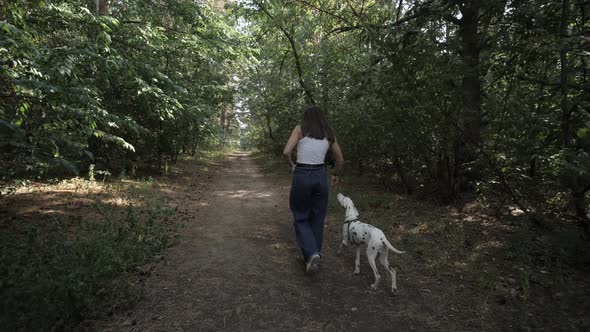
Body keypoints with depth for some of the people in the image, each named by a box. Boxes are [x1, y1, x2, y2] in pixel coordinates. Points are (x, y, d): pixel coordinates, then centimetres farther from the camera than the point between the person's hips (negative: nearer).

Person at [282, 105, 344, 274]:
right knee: (317, 219, 17)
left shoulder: (300, 129, -1)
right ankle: (314, 254, 25)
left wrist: (291, 165, 7)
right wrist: (336, 175, 31)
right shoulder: (329, 135, 8)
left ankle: (311, 253, -7)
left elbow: (286, 152, -13)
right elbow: (340, 160, 13)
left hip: (302, 176, -3)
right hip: (320, 176, 3)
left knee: (301, 219, 12)